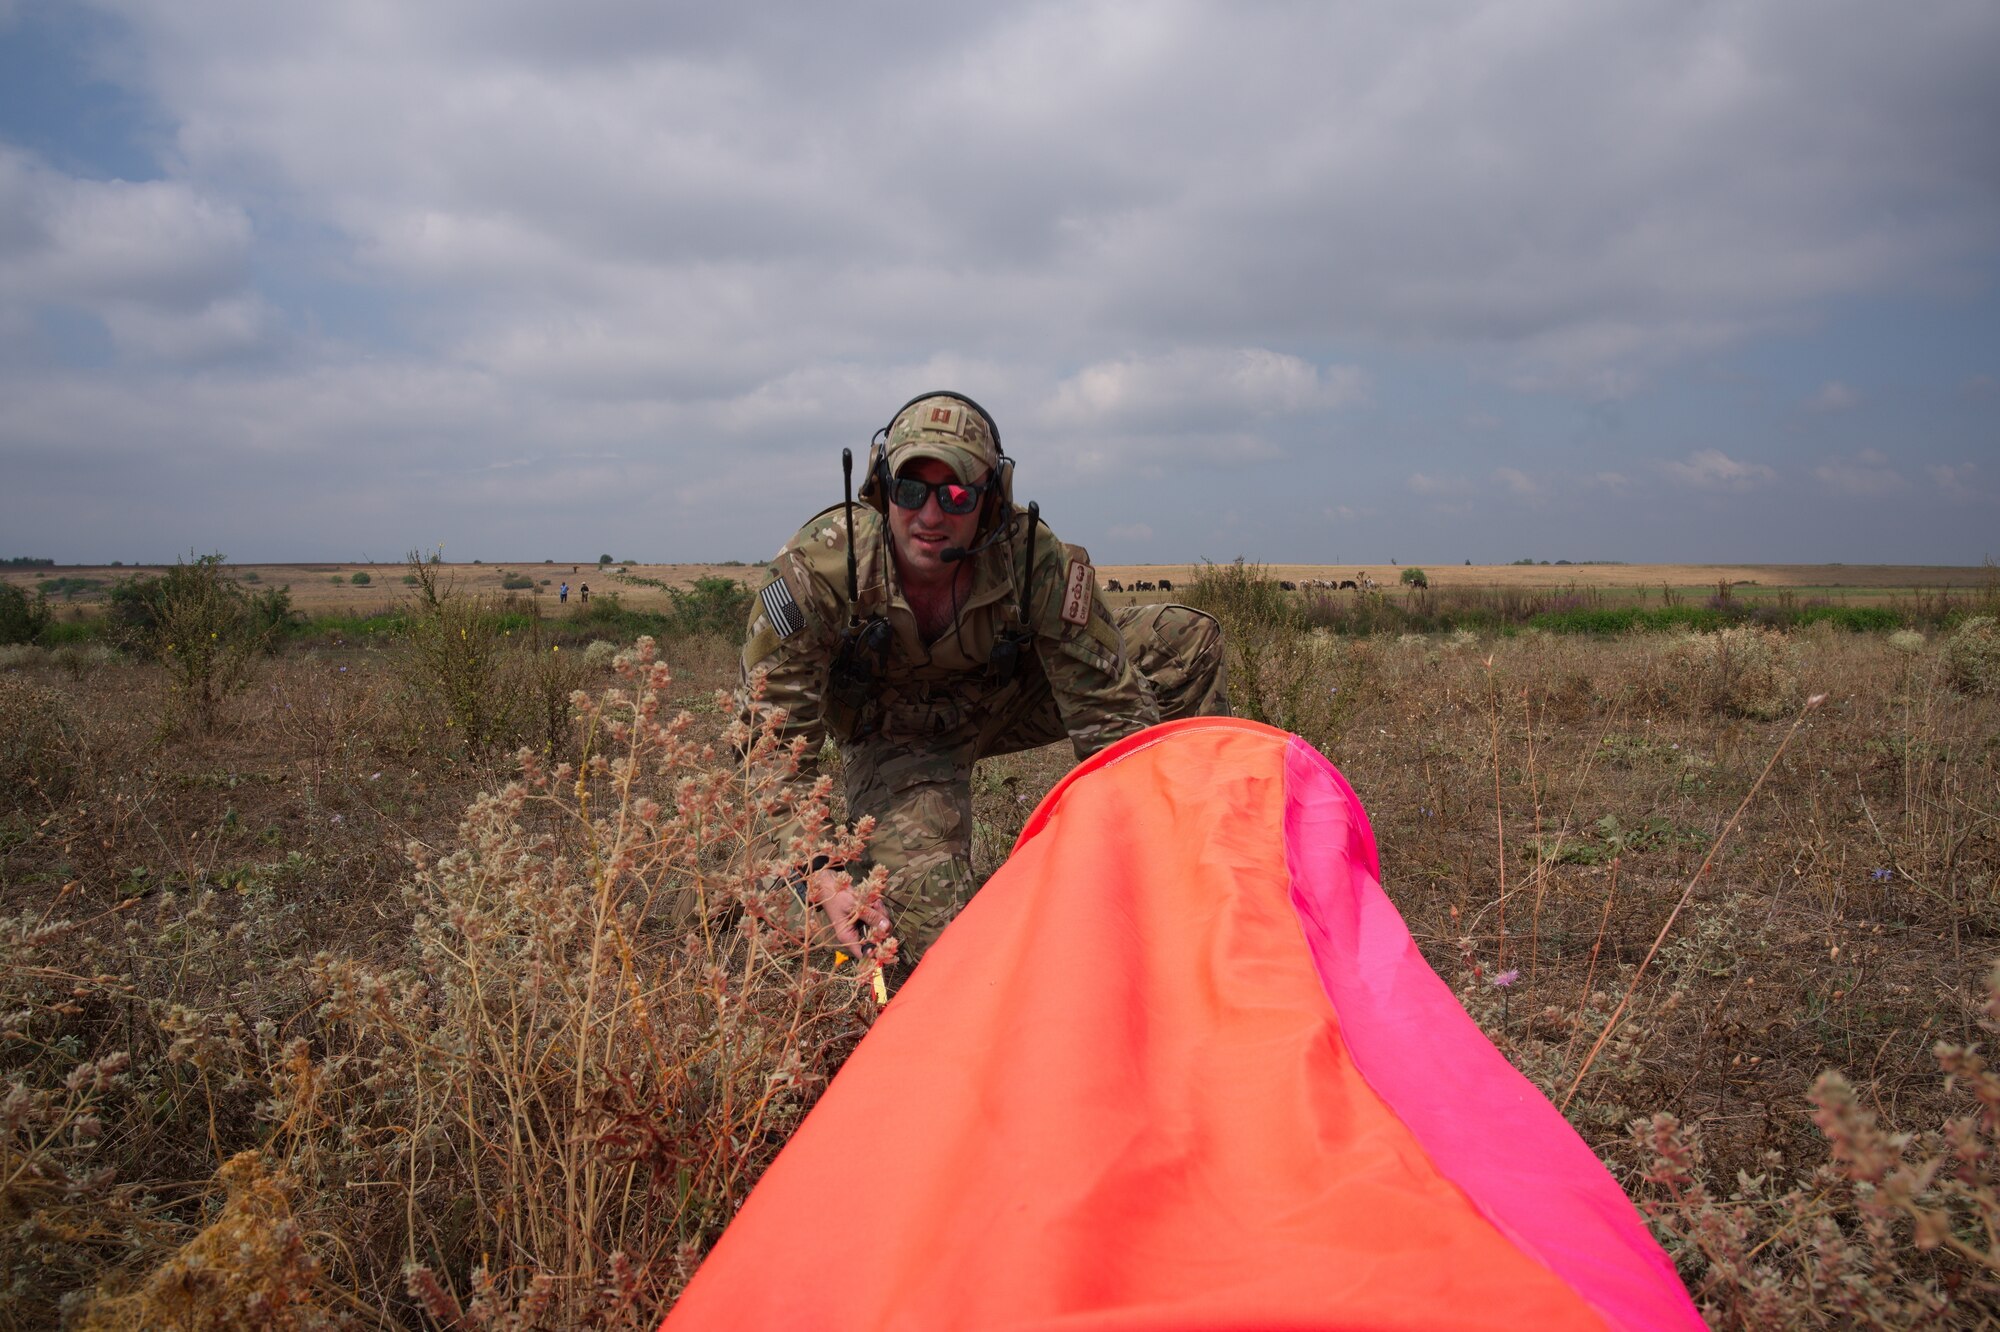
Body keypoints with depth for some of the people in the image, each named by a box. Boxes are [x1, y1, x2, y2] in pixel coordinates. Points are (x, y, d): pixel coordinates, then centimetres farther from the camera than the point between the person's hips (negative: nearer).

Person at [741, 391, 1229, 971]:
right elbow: (771, 742, -28)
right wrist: (817, 875, -41)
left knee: (1186, 640, -11)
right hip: (895, 738, -2)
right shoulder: (814, 571, -32)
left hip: (1005, 696, 3)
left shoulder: (1035, 560, -31)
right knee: (931, 932, -24)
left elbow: (1110, 708, -25)